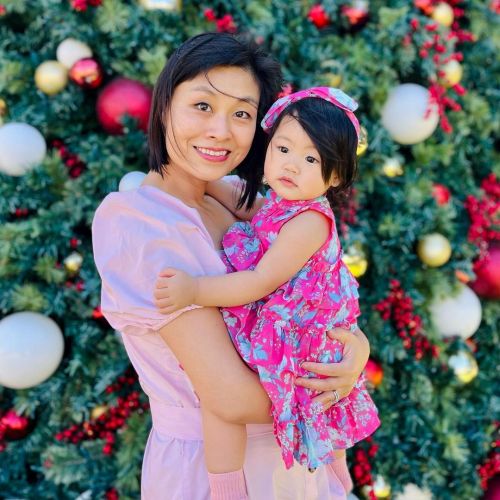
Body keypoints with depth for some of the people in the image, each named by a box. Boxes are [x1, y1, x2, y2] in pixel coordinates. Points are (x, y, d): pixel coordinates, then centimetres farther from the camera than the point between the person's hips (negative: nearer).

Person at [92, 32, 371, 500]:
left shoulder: (231, 205, 0)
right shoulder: (137, 220, -23)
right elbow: (231, 396, -26)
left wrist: (356, 345, -17)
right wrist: (330, 390, -10)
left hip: (287, 454, 7)